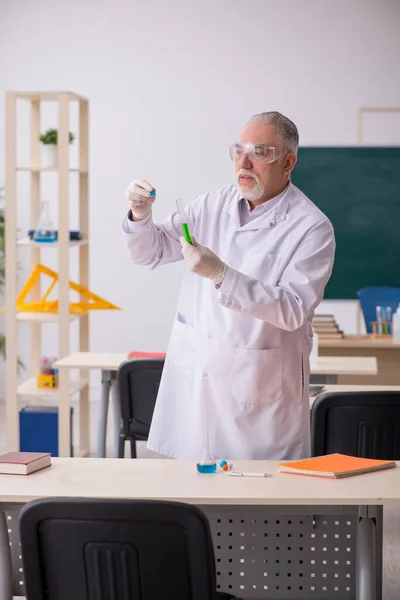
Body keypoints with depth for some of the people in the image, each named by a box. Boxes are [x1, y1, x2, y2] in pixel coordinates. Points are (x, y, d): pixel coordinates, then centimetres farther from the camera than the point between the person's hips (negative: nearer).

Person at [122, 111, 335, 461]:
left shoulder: (312, 228, -10)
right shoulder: (214, 205, 7)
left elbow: (293, 310, -20)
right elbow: (151, 253, 13)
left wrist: (221, 274, -29)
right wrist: (140, 216, -9)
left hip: (258, 392, -4)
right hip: (193, 379, 5)